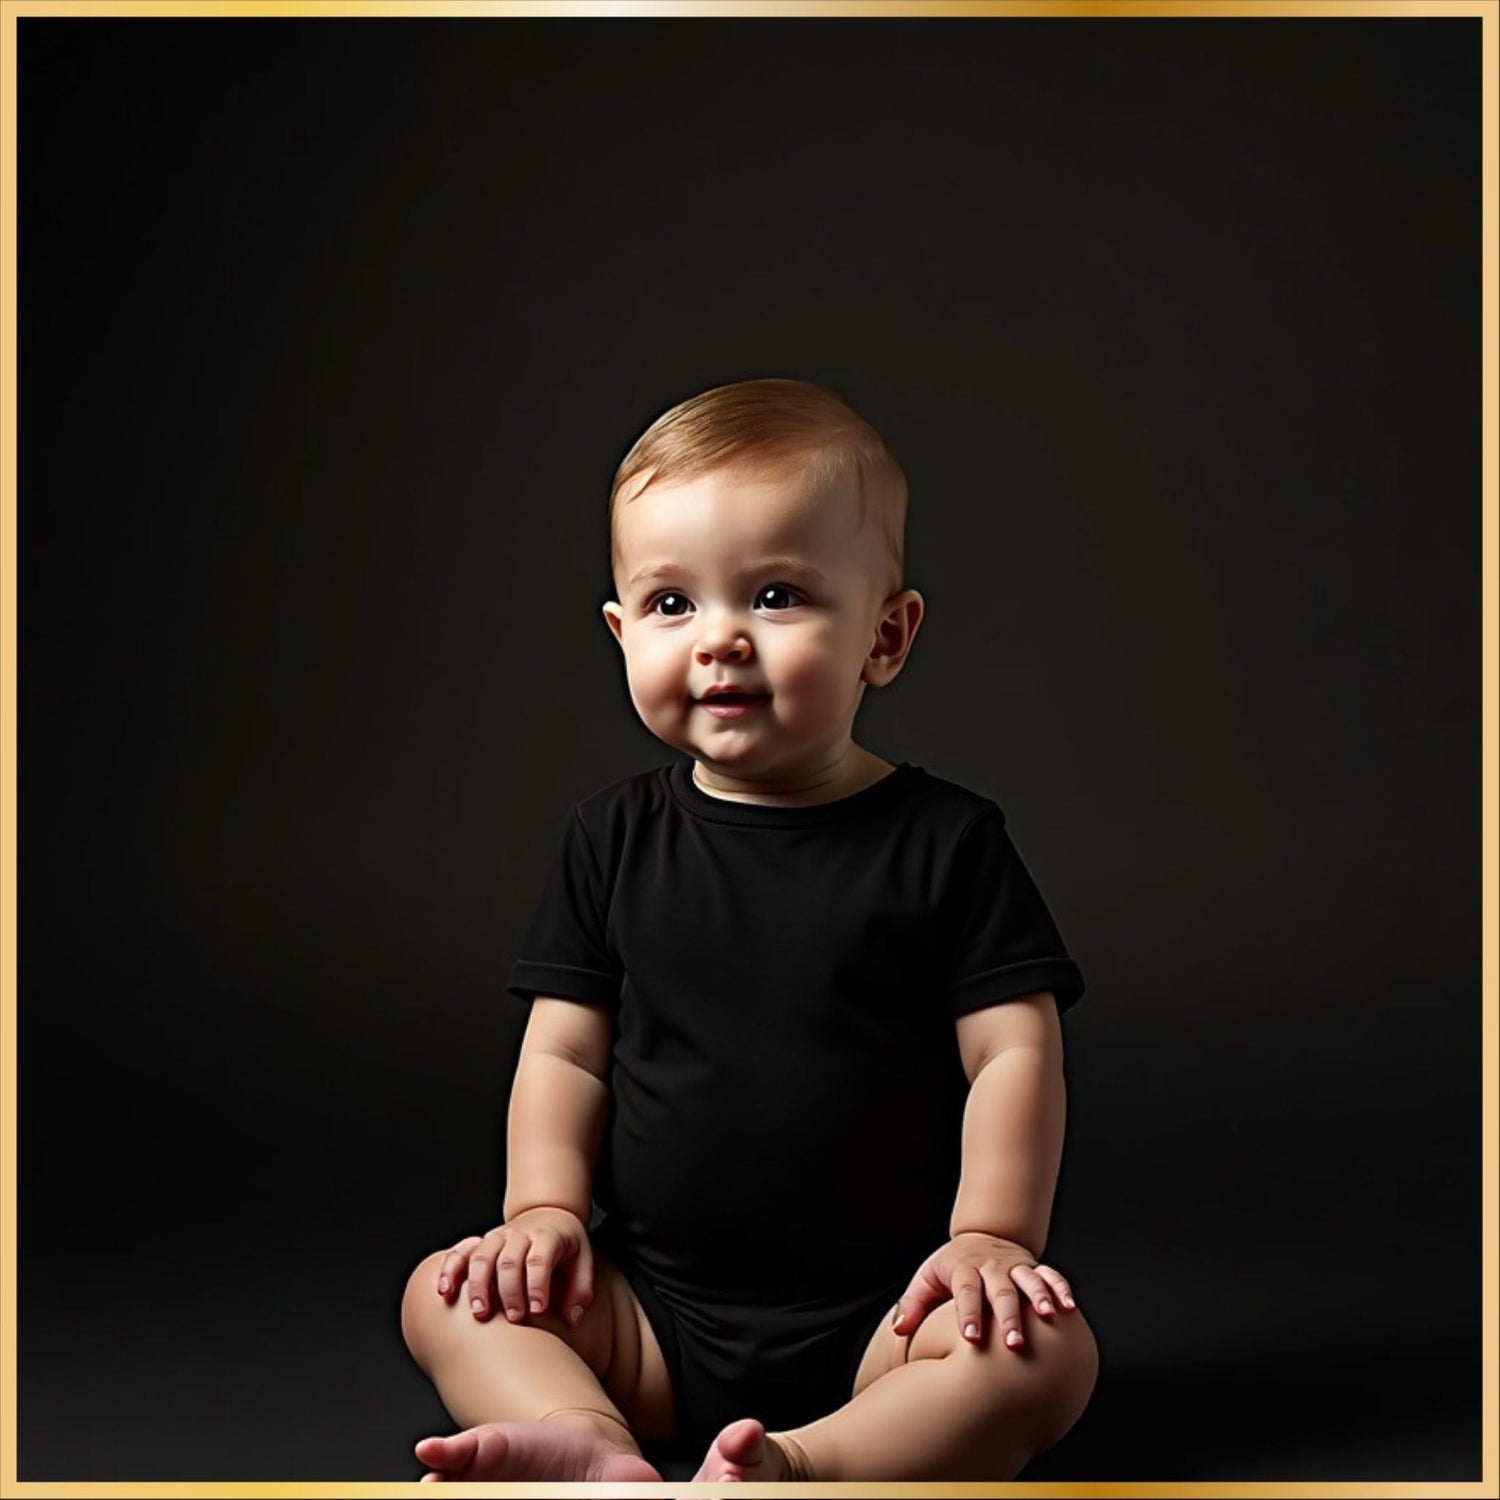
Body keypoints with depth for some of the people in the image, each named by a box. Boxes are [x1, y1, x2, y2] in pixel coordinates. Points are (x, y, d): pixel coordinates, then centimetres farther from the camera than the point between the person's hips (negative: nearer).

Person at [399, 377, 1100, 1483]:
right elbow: (567, 1051, 6)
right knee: (448, 1294, -15)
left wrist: (992, 1236, -15)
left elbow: (1015, 1052, -5)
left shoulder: (947, 841, -3)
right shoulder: (615, 840, 5)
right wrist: (545, 1209, -8)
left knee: (1048, 1353, -27)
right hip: (653, 1317, 3)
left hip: (876, 1317, -2)